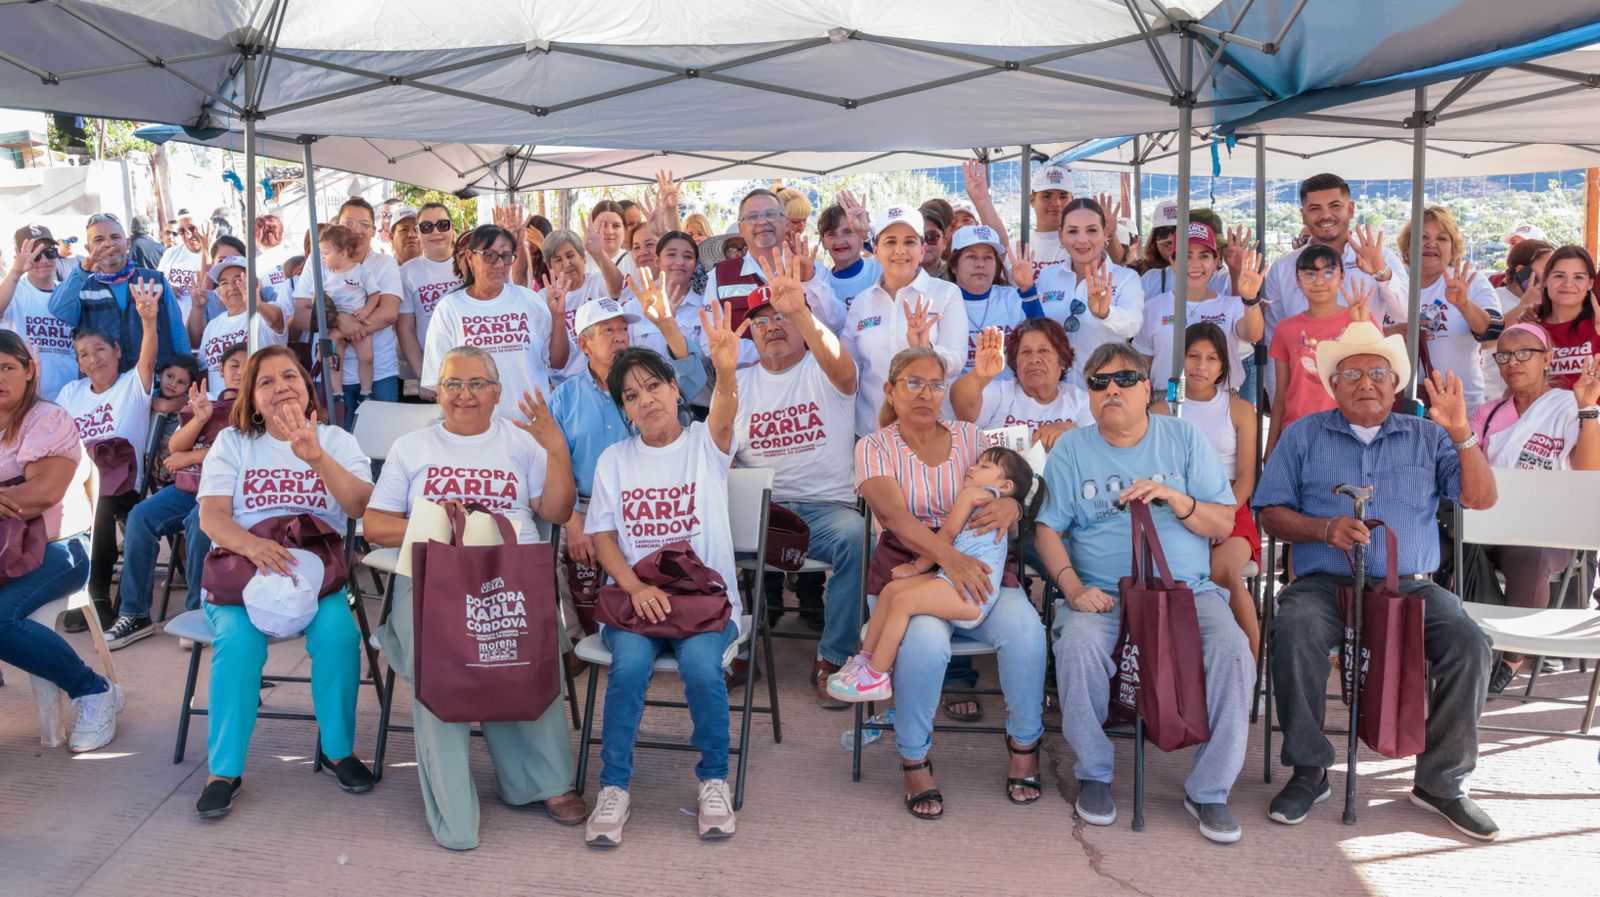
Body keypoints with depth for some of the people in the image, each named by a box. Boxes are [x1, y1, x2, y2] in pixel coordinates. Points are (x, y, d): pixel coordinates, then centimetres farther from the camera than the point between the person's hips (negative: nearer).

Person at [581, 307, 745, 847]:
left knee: (701, 664, -31)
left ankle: (714, 780, -6)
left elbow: (723, 418, -21)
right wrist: (637, 588, -15)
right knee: (630, 664, -30)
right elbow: (602, 536, 4)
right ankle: (614, 788, -12)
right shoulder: (614, 461, 10)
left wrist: (726, 371, -45)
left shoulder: (705, 445, 3)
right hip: (634, 596, 1)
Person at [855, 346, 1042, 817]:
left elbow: (1010, 489, 7)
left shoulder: (968, 436, 13)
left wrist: (1010, 505, -21)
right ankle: (914, 760, -11)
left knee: (1023, 625, -27)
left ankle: (1025, 743, -2)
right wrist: (948, 557, -33)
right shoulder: (875, 447, 2)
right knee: (925, 638, -35)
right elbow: (895, 514, -16)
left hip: (976, 564, 3)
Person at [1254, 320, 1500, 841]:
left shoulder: (1427, 437, 15)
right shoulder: (1303, 436, 13)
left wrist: (1462, 434, -10)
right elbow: (1271, 513, 5)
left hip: (1412, 585, 2)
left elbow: (1481, 499, 4)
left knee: (1469, 644, -25)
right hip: (1324, 582, -1)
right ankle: (1309, 771, -17)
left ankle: (1441, 781, -7)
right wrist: (1325, 529, -13)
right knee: (1294, 633, -33)